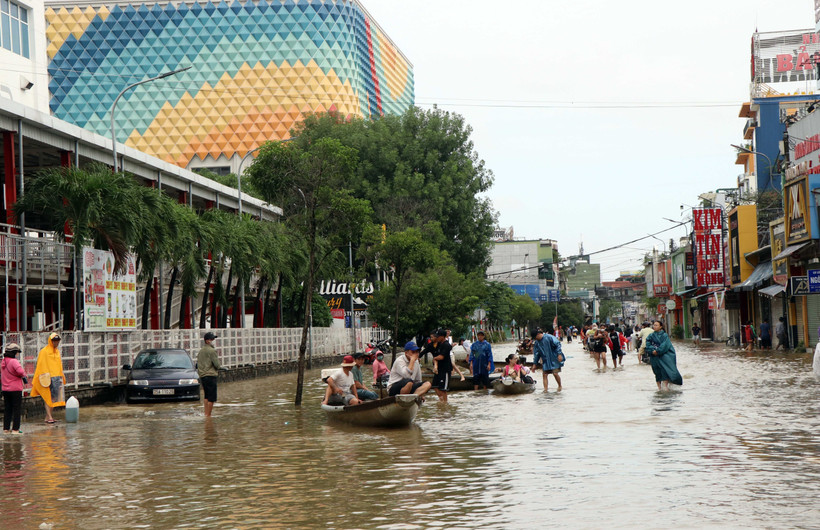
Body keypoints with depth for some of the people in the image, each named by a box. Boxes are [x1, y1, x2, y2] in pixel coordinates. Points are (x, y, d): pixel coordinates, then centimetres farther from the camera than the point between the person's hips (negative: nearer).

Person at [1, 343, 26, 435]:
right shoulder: (13, 361, -17)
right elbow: (20, 371, -30)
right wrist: (24, 376, -11)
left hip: (5, 389, 7)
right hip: (16, 389, -7)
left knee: (7, 410, 13)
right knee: (17, 409, 1)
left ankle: (6, 429, 14)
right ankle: (15, 429, 0)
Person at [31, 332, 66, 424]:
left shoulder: (57, 351, 17)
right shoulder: (44, 352, -5)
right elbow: (41, 365, -9)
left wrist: (62, 377, 22)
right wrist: (44, 375, -18)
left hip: (57, 377, 7)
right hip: (48, 378, -7)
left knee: (54, 397, 5)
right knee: (48, 397, -8)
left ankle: (49, 415, 10)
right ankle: (49, 417, -11)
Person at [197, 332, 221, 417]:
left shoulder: (201, 350, 14)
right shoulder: (212, 351, -12)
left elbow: (198, 364, 18)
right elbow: (217, 364, -14)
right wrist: (219, 366, 7)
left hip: (202, 376, 9)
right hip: (210, 375, -9)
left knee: (207, 396, 18)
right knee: (212, 398, -3)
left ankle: (206, 414, 18)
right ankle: (208, 415, -3)